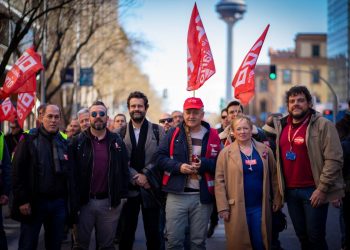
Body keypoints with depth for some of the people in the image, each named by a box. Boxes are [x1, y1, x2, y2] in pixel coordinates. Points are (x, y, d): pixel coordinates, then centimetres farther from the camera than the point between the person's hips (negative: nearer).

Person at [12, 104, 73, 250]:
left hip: (59, 203, 4)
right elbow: (18, 171, -8)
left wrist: (69, 198, 6)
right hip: (34, 202, -4)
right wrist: (22, 200, -13)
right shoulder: (29, 139, -3)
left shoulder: (64, 143, 10)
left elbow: (69, 173, 12)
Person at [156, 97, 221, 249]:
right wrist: (178, 167, -14)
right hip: (177, 195, 0)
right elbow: (160, 158, 0)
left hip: (202, 196, 1)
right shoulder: (173, 133, 4)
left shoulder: (212, 135, 3)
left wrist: (204, 164, -17)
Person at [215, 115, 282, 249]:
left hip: (260, 206, 2)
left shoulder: (265, 150, 5)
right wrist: (222, 207, -10)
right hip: (237, 208, -2)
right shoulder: (226, 153, -2)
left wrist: (278, 198, 6)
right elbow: (219, 181, -4)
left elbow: (274, 175, 10)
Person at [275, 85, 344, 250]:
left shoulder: (323, 125, -9)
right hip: (290, 191, 6)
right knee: (301, 236, 14)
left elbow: (334, 159, -15)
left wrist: (322, 189, -18)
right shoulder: (281, 126, 9)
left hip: (313, 191, -5)